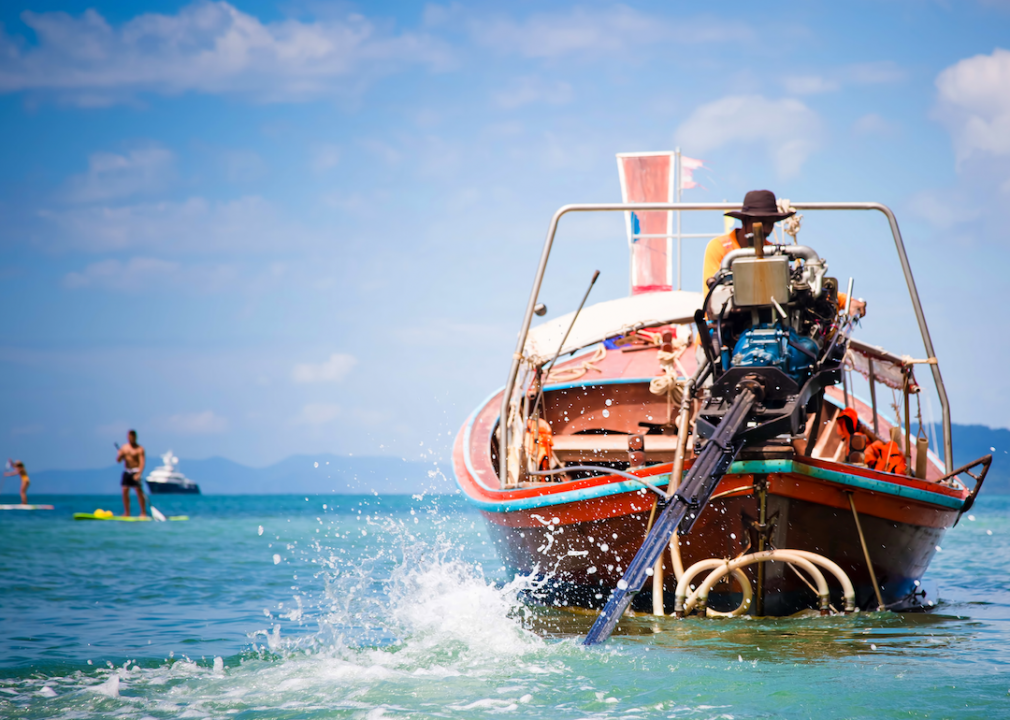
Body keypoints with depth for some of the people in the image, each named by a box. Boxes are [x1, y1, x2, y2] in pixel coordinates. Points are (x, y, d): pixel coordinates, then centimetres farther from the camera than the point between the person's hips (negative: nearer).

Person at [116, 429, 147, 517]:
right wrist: (120, 455, -14)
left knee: (139, 492, -8)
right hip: (127, 471, 5)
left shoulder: (139, 449, -6)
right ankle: (126, 513, 9)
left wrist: (139, 474, -27)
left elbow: (142, 462, -14)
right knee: (125, 491, 1)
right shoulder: (124, 447, 10)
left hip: (135, 471, -5)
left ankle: (143, 512, -3)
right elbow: (118, 460, 10)